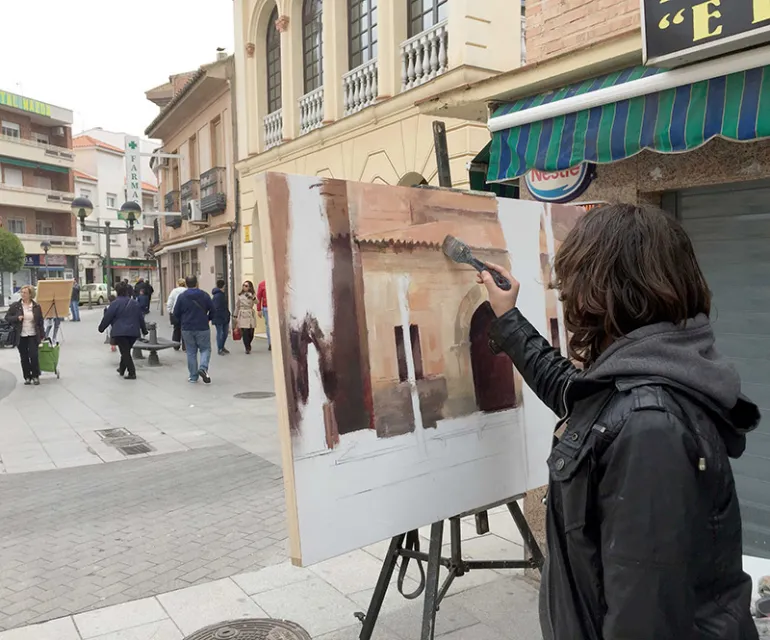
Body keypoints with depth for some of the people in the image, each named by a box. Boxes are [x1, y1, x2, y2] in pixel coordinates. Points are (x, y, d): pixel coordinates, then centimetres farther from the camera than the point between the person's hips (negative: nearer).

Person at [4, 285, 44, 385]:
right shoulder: (15, 306, 1)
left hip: (33, 336, -1)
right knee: (24, 358, 6)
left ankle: (35, 376, 9)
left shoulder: (36, 307, 1)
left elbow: (40, 322, 6)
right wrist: (17, 318, -16)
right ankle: (27, 377, 17)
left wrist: (42, 335, 4)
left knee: (33, 356, -8)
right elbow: (7, 318, 3)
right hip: (20, 337, 1)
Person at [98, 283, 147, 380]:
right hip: (133, 332, 5)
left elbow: (107, 317, -5)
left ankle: (132, 373, -9)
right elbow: (141, 318, 13)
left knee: (125, 352, -3)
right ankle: (122, 369, 33)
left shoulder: (115, 304, -8)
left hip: (120, 332, -5)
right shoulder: (135, 303, 8)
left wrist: (101, 328, 10)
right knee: (126, 351, 20)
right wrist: (144, 330, 23)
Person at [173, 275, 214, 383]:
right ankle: (203, 368, -16)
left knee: (191, 352, 10)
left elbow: (176, 313, 0)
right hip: (202, 328, -2)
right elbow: (212, 310, -3)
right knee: (205, 349, 9)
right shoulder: (204, 295, -5)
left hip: (187, 329, 2)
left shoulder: (181, 296, -3)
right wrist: (207, 319, 17)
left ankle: (193, 376, 11)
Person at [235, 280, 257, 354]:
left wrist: (253, 298, -36)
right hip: (242, 315, 0)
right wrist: (236, 316, 9)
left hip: (250, 315, 0)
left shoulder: (252, 295, 4)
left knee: (251, 333, 3)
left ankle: (248, 345, 31)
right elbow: (237, 306, 12)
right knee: (245, 332, -10)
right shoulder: (240, 295, 7)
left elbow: (256, 302, -16)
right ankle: (247, 348, 2)